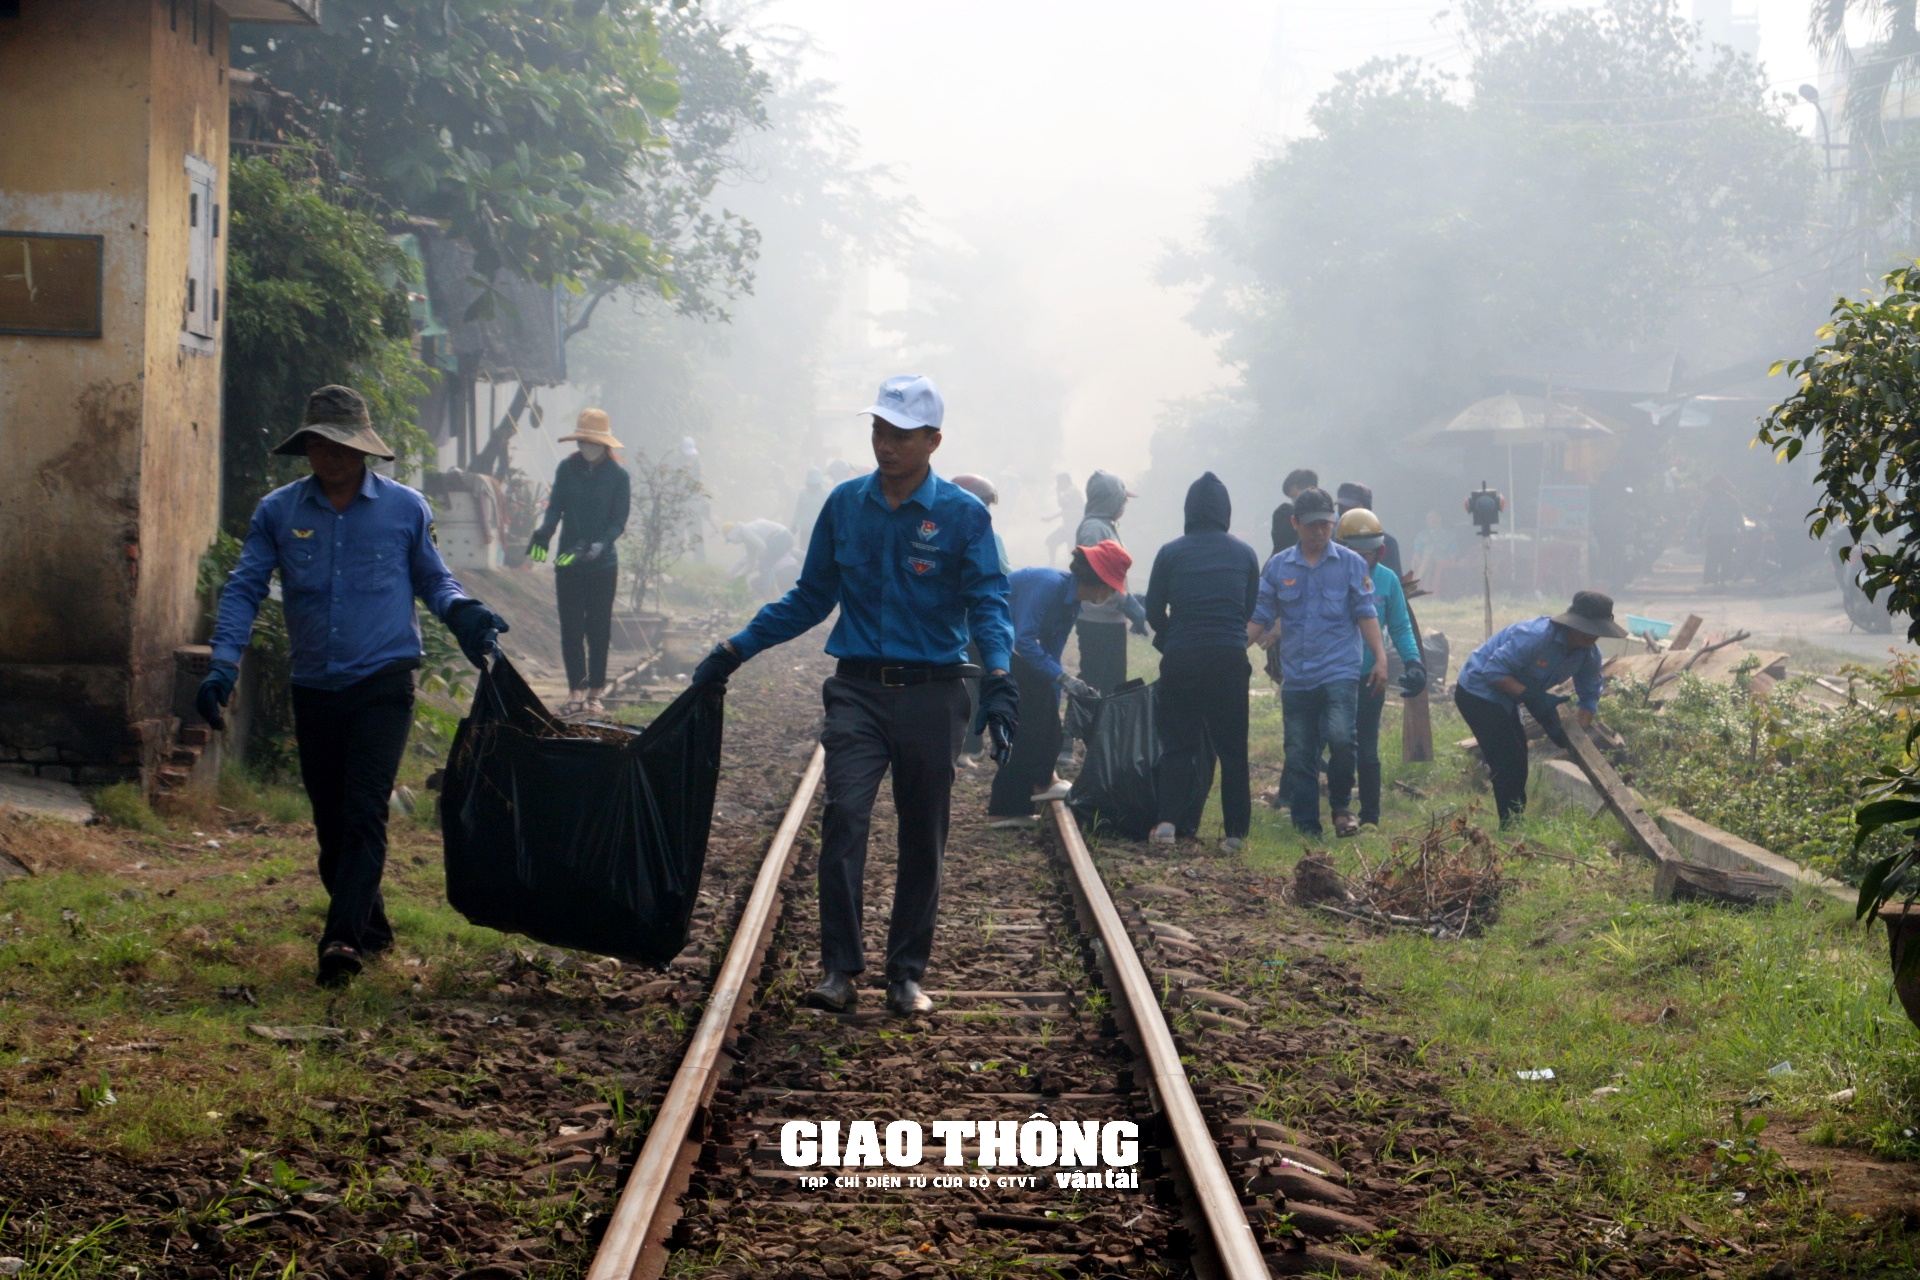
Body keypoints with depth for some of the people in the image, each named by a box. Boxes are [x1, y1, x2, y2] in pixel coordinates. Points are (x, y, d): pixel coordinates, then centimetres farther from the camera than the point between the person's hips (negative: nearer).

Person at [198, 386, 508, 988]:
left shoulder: (405, 508, 3)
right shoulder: (278, 511, 5)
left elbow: (433, 580, 14)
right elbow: (244, 588, 5)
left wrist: (463, 612, -8)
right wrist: (224, 664, -8)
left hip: (384, 683, -3)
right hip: (314, 688, 3)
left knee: (364, 812, -16)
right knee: (329, 819, 9)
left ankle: (343, 938, -20)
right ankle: (371, 927, 26)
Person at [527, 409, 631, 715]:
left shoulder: (618, 476, -6)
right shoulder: (567, 468, 2)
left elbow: (618, 523, -7)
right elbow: (555, 507, 7)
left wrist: (599, 545, -23)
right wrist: (544, 532, -13)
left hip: (603, 565, -2)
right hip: (567, 563, 2)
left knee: (598, 631, 3)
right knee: (570, 629, 1)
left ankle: (594, 692, 12)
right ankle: (576, 691, 5)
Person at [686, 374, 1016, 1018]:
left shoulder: (963, 514, -2)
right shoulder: (845, 504, 7)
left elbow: (988, 602, -8)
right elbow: (810, 598, 16)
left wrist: (998, 677, -26)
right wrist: (735, 649, 11)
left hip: (932, 694, -1)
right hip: (858, 689, 1)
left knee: (922, 839, 5)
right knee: (844, 816, -15)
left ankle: (907, 974, 15)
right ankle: (839, 969, -14)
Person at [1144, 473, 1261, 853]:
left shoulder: (1171, 553, 0)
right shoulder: (1245, 555, 5)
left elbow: (1154, 612, 5)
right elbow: (1251, 609, 13)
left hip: (1180, 660, -1)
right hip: (1231, 658, 1)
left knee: (1177, 743, 8)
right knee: (1232, 749, 8)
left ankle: (1166, 820, -6)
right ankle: (1235, 832, 6)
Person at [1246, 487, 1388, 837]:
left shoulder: (1351, 564, 5)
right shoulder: (1277, 567, 9)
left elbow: (1365, 613, 4)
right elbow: (1259, 617, 10)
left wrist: (1380, 658, -5)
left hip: (1340, 672, -3)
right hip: (1296, 677, 3)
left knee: (1340, 737, -22)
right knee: (1299, 754, 4)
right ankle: (1306, 824, 13)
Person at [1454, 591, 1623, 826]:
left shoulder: (1589, 654, -7)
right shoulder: (1537, 636, -33)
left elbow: (1590, 695, 3)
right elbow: (1494, 670, -31)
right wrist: (1532, 698, -35)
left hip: (1503, 698, 9)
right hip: (1478, 690, -9)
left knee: (1516, 764, 16)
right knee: (1509, 763, -13)